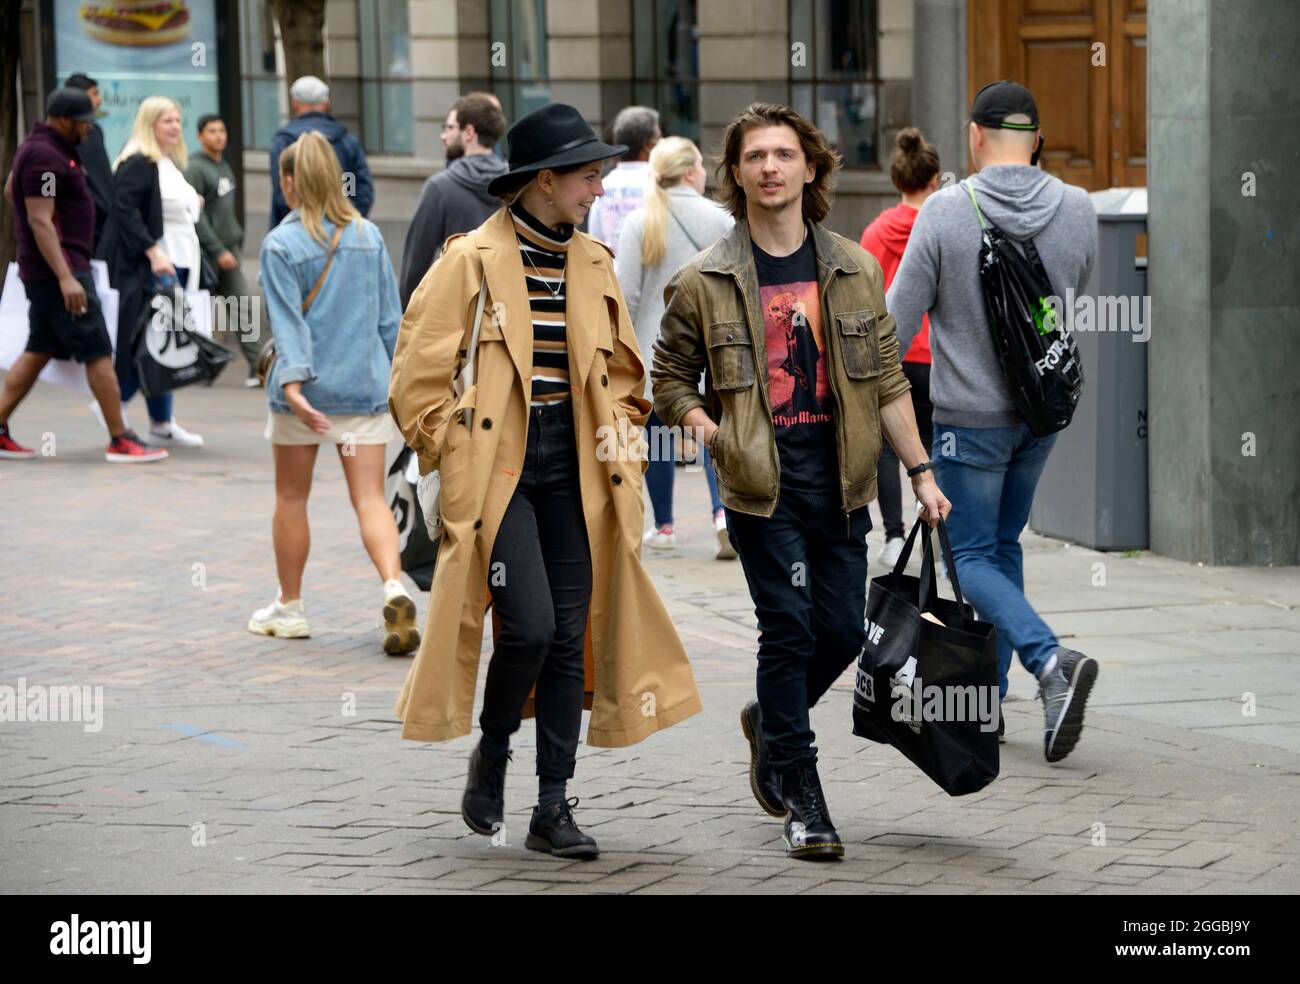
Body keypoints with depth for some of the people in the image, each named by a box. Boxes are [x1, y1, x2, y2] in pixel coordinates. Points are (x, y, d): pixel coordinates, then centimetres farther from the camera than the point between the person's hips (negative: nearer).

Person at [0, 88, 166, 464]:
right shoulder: (44, 157, -18)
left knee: (39, 351, 12)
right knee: (98, 353, -7)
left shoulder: (39, 148, 14)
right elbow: (40, 220, -23)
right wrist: (65, 277, -27)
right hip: (58, 268, -11)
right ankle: (120, 441, -4)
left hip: (44, 273, 11)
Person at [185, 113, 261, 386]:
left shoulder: (225, 167, 15)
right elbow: (196, 216, -16)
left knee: (243, 308, -1)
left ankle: (259, 367, -6)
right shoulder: (195, 168, -11)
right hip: (206, 252, -7)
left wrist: (238, 239, 14)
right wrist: (219, 251, -18)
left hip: (228, 249, 7)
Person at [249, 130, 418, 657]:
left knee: (291, 497, 13)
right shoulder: (369, 237, 6)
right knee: (370, 498, 0)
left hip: (307, 389, -3)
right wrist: (397, 376, 19)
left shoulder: (281, 245, -7)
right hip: (365, 385, 3)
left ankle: (289, 608, 23)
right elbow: (390, 316, 10)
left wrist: (292, 381, -21)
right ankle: (394, 586, -24)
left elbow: (288, 319, -15)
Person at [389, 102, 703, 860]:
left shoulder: (595, 265, 10)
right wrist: (455, 452, -6)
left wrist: (620, 446, 10)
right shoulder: (472, 260, -6)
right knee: (530, 624, -16)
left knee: (570, 635, 2)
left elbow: (624, 371, 21)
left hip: (572, 470, 5)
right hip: (497, 468, -5)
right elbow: (418, 378, -5)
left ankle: (554, 807, 8)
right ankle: (492, 753, 12)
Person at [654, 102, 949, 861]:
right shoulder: (706, 281, 0)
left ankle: (770, 722, 34)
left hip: (839, 479, 3)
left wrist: (921, 471, 7)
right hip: (762, 481, -3)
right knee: (789, 628, -6)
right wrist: (710, 430, -11)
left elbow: (887, 380, 11)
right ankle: (801, 796, 5)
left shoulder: (855, 270, 8)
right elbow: (671, 378, 8)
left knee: (842, 631, 4)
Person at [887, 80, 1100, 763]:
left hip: (972, 413, -5)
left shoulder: (945, 213, -14)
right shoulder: (1077, 210, -3)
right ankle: (989, 693, 22)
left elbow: (900, 319, -9)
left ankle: (1051, 662, -21)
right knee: (1004, 542, 19)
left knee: (974, 557, 2)